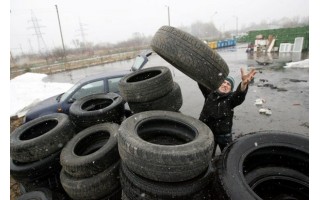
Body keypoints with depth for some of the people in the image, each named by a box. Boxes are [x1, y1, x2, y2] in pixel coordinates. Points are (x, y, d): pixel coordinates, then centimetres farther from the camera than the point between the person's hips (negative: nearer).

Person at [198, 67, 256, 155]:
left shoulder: (230, 98, -11)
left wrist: (244, 83, -55)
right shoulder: (210, 93, -5)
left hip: (224, 135, -1)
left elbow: (239, 96, -32)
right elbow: (202, 82, -18)